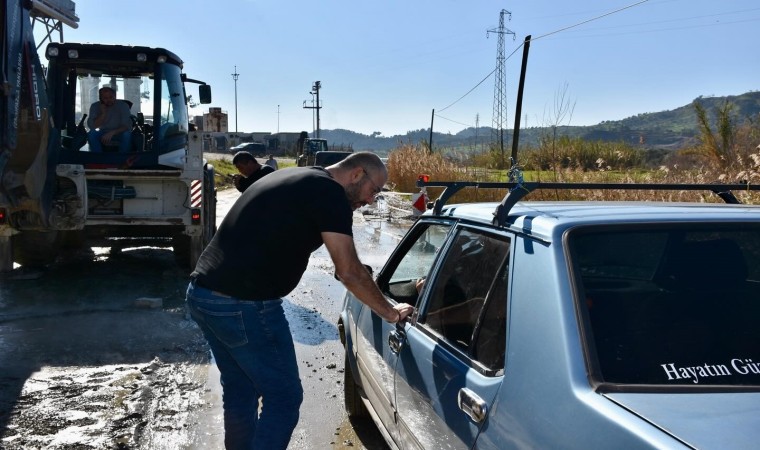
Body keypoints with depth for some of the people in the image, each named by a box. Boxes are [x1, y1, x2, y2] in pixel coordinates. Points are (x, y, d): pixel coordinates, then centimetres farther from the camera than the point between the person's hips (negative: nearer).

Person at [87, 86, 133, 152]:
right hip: (103, 133, 2)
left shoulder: (123, 105, -12)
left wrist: (112, 133, -35)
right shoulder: (95, 106, -6)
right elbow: (91, 126, -16)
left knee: (127, 134, -35)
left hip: (119, 133, -2)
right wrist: (103, 113, -25)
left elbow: (127, 126, -20)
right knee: (91, 134, -28)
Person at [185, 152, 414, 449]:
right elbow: (349, 272, -8)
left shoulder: (294, 178, 19)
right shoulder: (329, 192, -8)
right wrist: (390, 313, 4)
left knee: (239, 389, 22)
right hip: (244, 305, -10)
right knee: (284, 397, 4)